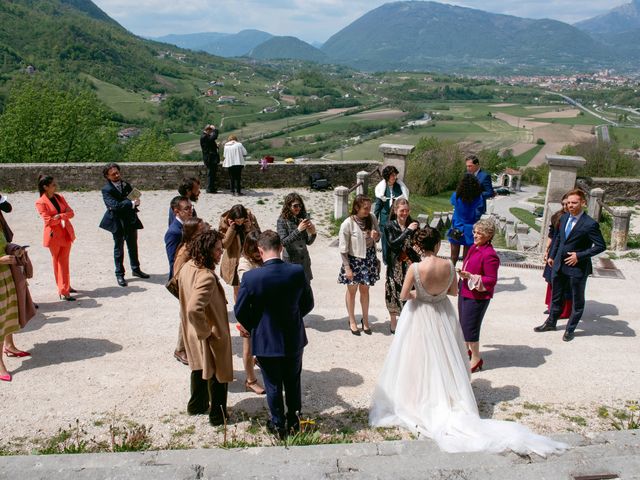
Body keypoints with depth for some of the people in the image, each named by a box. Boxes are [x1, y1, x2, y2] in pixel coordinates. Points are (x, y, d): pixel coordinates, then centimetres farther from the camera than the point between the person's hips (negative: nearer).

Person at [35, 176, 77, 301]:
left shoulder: (59, 198, 8)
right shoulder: (40, 202, -10)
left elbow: (71, 212, 1)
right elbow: (48, 220, -17)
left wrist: (60, 216, -16)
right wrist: (64, 215, -7)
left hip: (66, 233, 5)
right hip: (54, 235, -5)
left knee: (64, 261, 10)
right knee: (58, 262, 4)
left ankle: (65, 287, 22)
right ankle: (63, 292, 7)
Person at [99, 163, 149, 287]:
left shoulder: (125, 184, 5)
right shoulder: (106, 189, -13)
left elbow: (133, 198, 11)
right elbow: (114, 205, -25)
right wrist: (131, 203, -26)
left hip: (131, 220, 5)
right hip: (118, 222, -5)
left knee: (133, 246, 17)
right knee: (119, 248, 6)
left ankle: (136, 269, 33)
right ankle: (119, 274, 16)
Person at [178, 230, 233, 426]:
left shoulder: (187, 267, -5)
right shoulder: (206, 277, -34)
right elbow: (194, 309, -42)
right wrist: (205, 332, -25)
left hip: (192, 332, 8)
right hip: (212, 336, -8)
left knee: (200, 368, 28)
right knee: (218, 375, 12)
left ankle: (197, 405, 45)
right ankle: (218, 416, 28)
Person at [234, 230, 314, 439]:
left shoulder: (250, 277, -22)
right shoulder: (298, 272, -16)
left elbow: (240, 311, -11)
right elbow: (308, 304, -3)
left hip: (266, 341, -2)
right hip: (294, 339, 2)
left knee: (273, 385, 17)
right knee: (293, 381, 23)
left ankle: (278, 424, 32)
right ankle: (293, 420, 38)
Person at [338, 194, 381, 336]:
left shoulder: (372, 219, -8)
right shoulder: (348, 223, -21)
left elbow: (379, 235, 7)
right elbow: (343, 248, -15)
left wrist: (376, 235, -17)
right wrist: (347, 267, -14)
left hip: (369, 259, 3)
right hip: (354, 260, -3)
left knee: (364, 289, 16)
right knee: (352, 290, 13)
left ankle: (365, 320, 33)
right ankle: (352, 321, 31)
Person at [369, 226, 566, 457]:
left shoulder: (415, 268, -24)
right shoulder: (448, 265, -15)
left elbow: (404, 295, -15)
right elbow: (454, 291, -1)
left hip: (419, 316, -3)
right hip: (442, 315, 3)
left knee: (419, 358, 13)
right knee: (443, 358, 19)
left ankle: (418, 397, 26)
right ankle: (445, 397, 30)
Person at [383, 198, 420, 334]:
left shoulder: (413, 224, 2)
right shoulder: (389, 226, -4)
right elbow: (393, 244, -18)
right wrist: (408, 231, -20)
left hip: (411, 265, 1)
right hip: (395, 266, -1)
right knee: (394, 293, 7)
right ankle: (393, 322, 26)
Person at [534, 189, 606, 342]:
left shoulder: (590, 224, -18)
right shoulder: (564, 218, 3)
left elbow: (601, 246, -15)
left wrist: (579, 256, -19)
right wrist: (552, 255, 15)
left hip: (577, 268, -6)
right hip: (559, 265, 6)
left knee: (577, 300, 11)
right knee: (556, 296, 21)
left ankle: (570, 329, 26)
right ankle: (551, 322, 38)